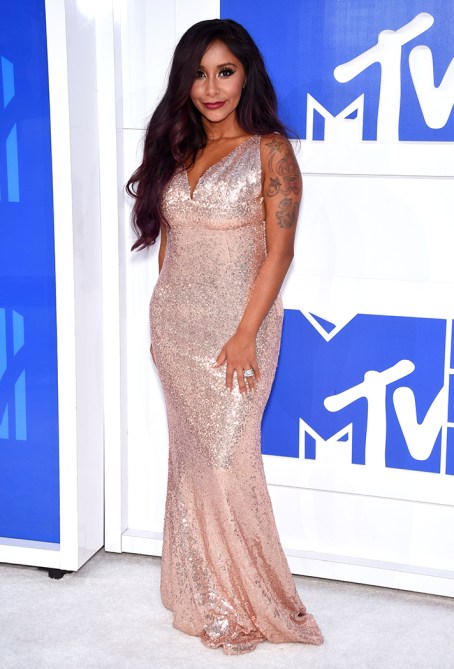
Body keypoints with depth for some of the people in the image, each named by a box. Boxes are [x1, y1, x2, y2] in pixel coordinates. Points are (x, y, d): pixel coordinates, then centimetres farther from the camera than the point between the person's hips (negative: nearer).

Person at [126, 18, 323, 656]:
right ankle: (202, 593, 27)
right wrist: (162, 324, 12)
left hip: (234, 325, -5)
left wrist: (245, 335, -18)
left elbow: (279, 250, -12)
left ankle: (244, 601, 19)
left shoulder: (270, 149, -7)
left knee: (227, 458, 0)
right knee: (190, 457, 12)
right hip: (174, 322, 6)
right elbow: (169, 240, 13)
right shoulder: (177, 150, 9)